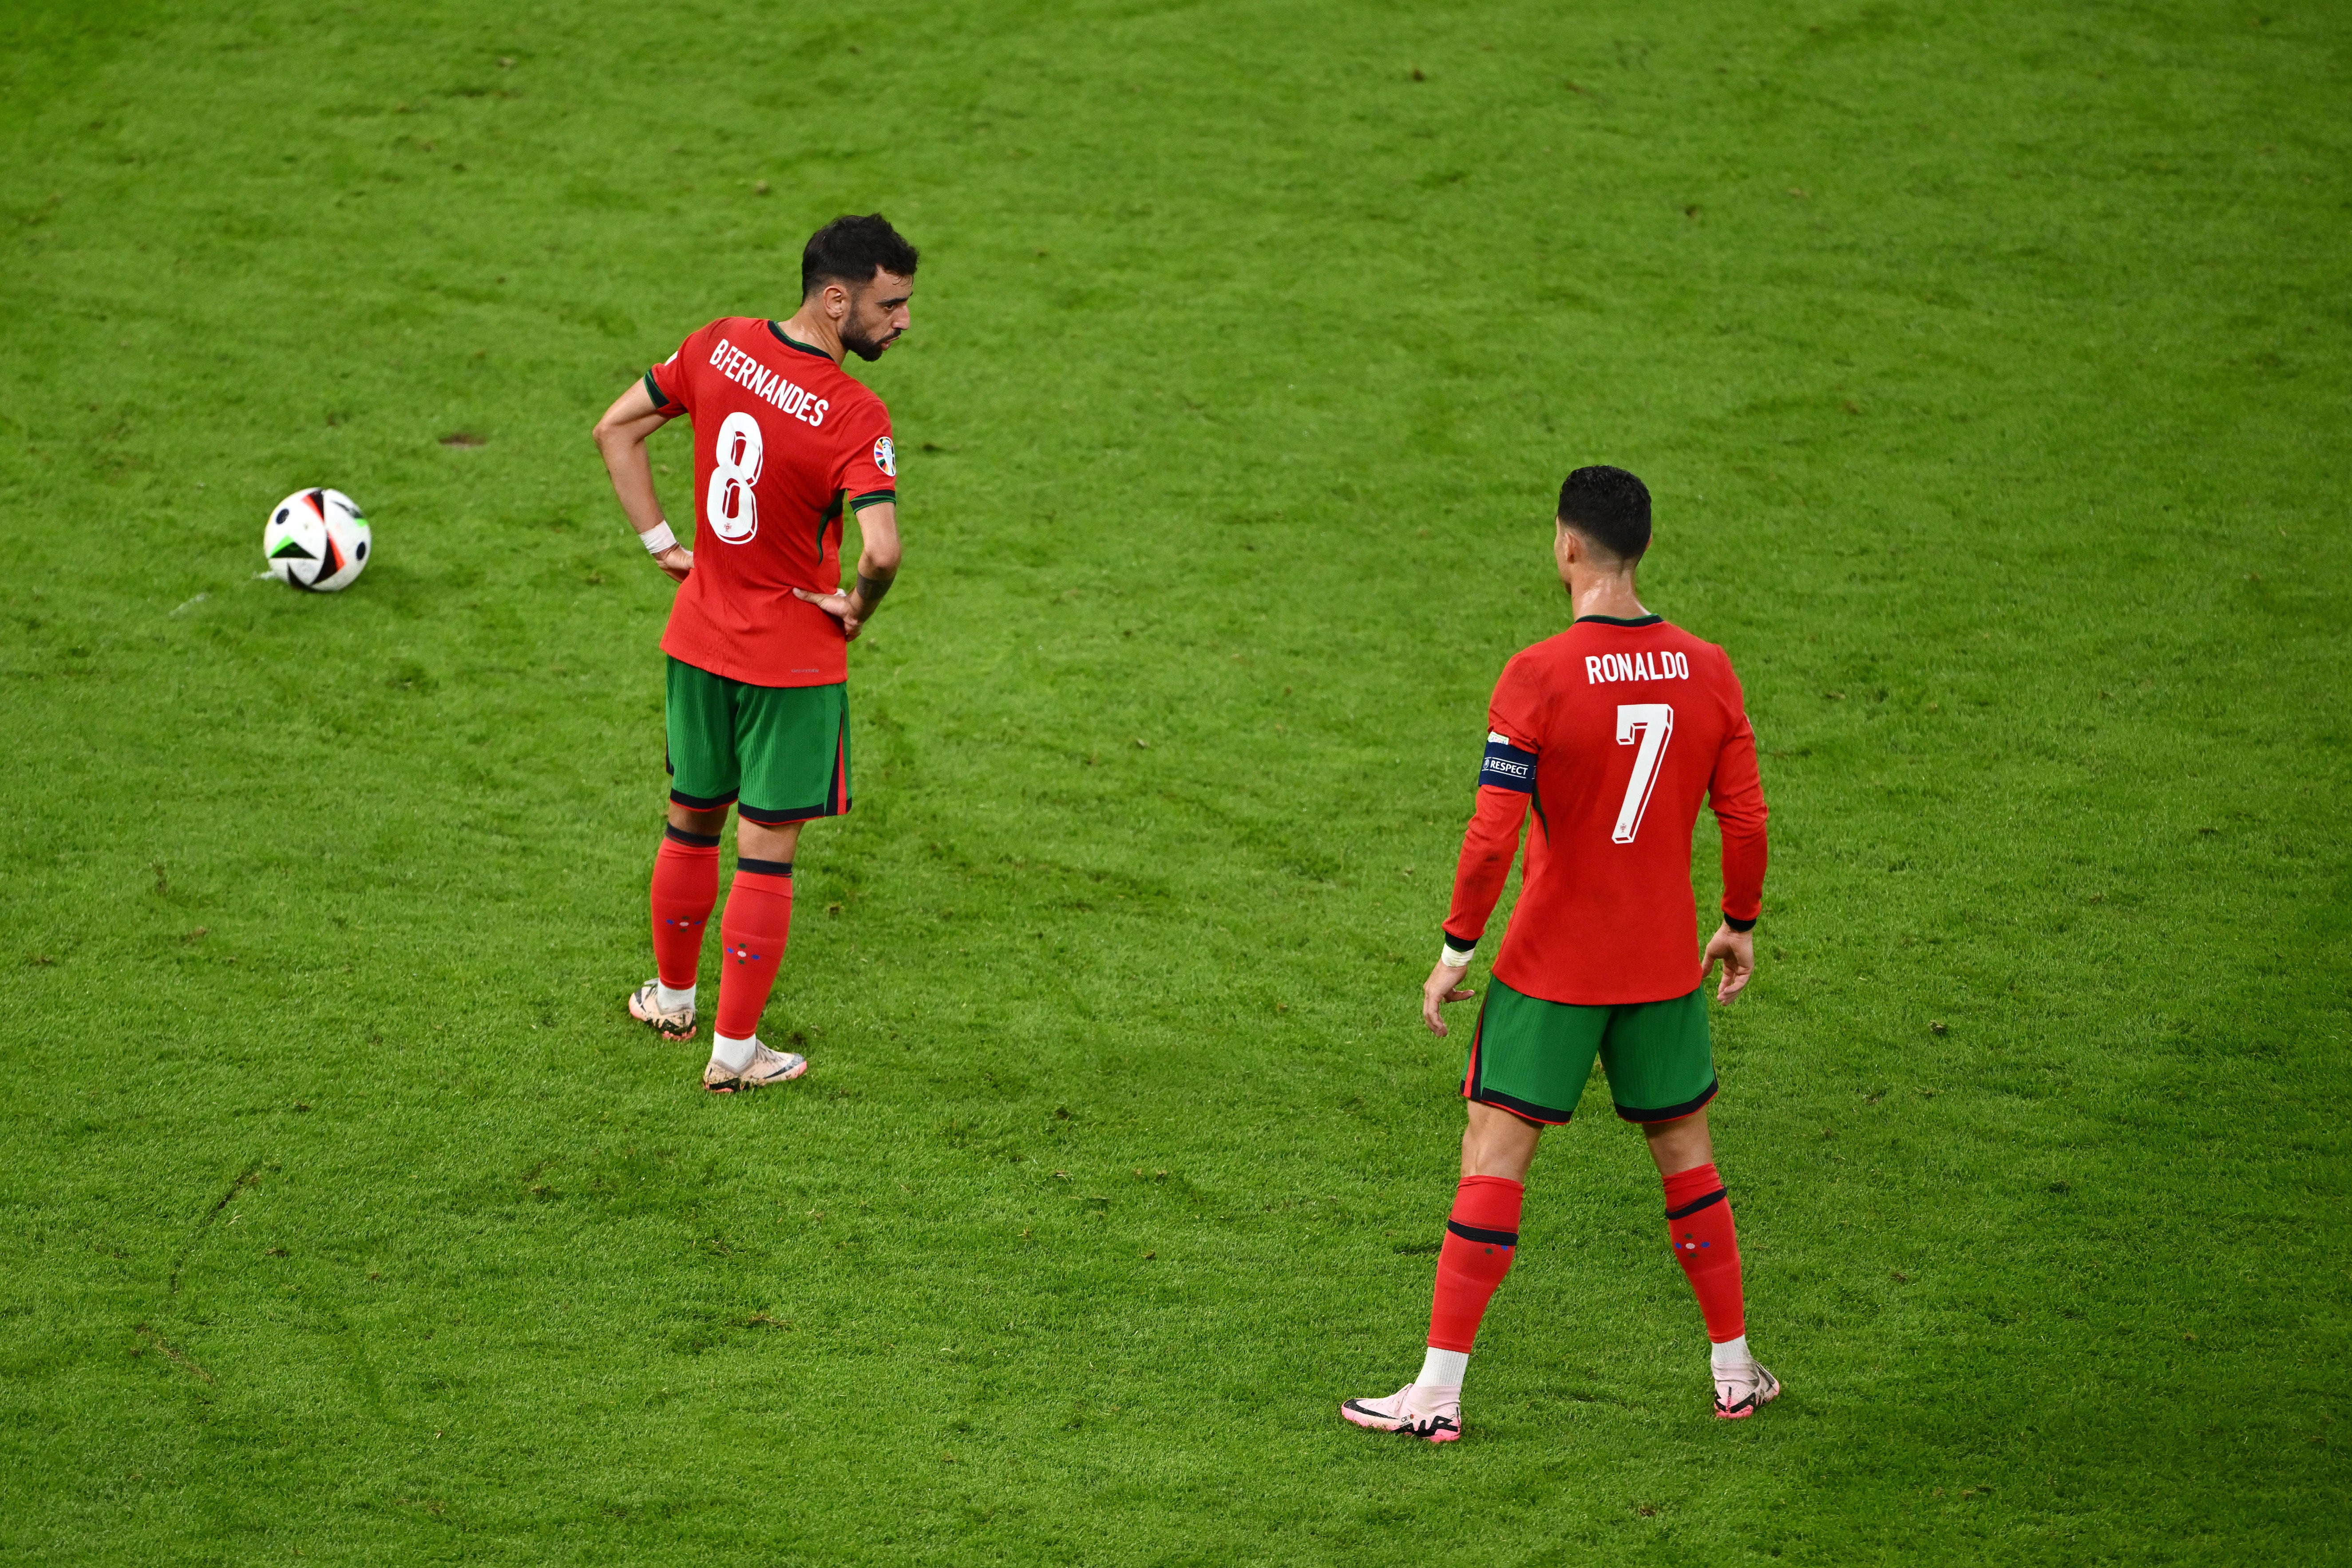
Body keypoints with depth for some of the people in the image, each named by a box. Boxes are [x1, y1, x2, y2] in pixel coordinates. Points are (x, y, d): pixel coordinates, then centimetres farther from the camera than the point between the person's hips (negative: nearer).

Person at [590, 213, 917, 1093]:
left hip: (699, 639, 6)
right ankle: (735, 1051, 11)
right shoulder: (854, 417, -24)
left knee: (692, 822, 23)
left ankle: (673, 998, 40)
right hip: (792, 660, -6)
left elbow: (616, 431, 4)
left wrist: (661, 544, 7)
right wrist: (857, 610, -13)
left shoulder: (720, 346, -5)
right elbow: (881, 550, -34)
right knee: (767, 851, 5)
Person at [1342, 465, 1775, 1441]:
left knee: (1493, 1159, 1)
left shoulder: (1538, 677, -16)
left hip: (1549, 971, -4)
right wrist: (1740, 927, 16)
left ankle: (1439, 1393, 2)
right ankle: (1735, 1373, 25)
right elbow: (1746, 818, 1)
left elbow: (1492, 836, -18)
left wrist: (1456, 950, -7)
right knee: (1686, 1154, 18)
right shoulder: (1707, 672, -3)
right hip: (1664, 968, 4)